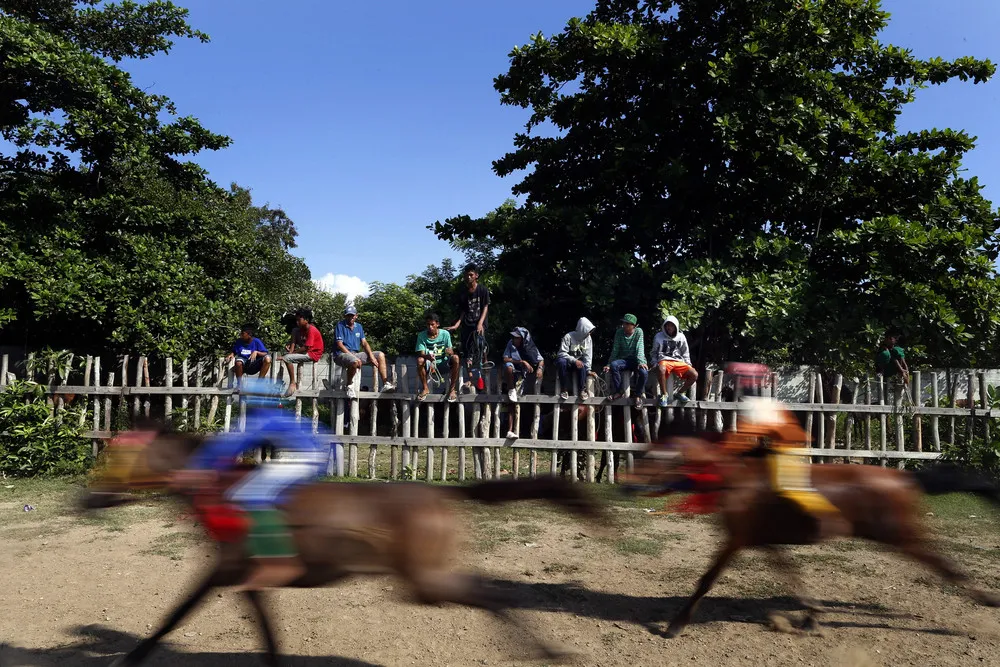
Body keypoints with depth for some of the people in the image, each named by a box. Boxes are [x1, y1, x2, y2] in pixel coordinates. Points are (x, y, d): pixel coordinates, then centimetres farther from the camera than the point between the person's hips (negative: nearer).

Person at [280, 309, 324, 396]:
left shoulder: (311, 330, -20)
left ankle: (292, 383, -13)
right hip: (305, 350, 10)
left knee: (286, 358, -22)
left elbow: (306, 348, -24)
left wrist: (292, 352, -18)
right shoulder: (301, 329, 10)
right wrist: (291, 350, -15)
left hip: (313, 354, -10)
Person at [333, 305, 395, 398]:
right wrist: (353, 357, -23)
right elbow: (339, 345, -14)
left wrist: (371, 356, -7)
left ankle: (385, 384, -6)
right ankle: (349, 385, -14)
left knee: (380, 355, -1)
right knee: (355, 362, -42)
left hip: (356, 354, 7)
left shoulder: (359, 326, 15)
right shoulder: (340, 325, -5)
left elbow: (364, 343, 11)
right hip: (341, 354, -7)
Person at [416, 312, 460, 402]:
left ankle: (452, 389, -17)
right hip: (429, 364, 0)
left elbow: (451, 351, -6)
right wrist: (427, 356, -38)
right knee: (420, 360, -32)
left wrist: (450, 351, -33)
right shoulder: (421, 336, -7)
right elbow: (421, 354, -13)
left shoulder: (445, 333, -6)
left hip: (444, 363, 0)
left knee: (455, 358, -30)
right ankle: (425, 388, -10)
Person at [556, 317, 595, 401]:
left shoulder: (588, 338, -7)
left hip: (578, 361, 3)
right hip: (567, 360, -2)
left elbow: (588, 356, -6)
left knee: (582, 366, -32)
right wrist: (574, 360, -34)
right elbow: (562, 353, -23)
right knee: (562, 362, -36)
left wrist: (588, 370, -14)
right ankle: (564, 390, -26)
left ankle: (582, 390, -15)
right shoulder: (568, 337, -20)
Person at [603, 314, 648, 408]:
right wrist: (609, 363, -6)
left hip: (636, 360, -1)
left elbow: (640, 348, -14)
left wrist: (641, 362, -29)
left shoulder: (638, 332, -4)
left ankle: (639, 394, -6)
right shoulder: (619, 332, 1)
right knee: (614, 365, -32)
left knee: (644, 372, -33)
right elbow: (615, 349, 1)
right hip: (624, 359, 2)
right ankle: (618, 391, -14)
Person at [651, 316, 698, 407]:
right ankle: (664, 395, -22)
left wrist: (688, 364, 9)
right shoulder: (658, 337, 7)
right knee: (661, 370, -42)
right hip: (664, 361, -3)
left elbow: (685, 352, 22)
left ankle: (679, 393, 3)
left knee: (694, 375, -20)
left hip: (678, 361, 3)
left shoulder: (681, 337, 13)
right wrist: (655, 363, 0)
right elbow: (653, 352, 16)